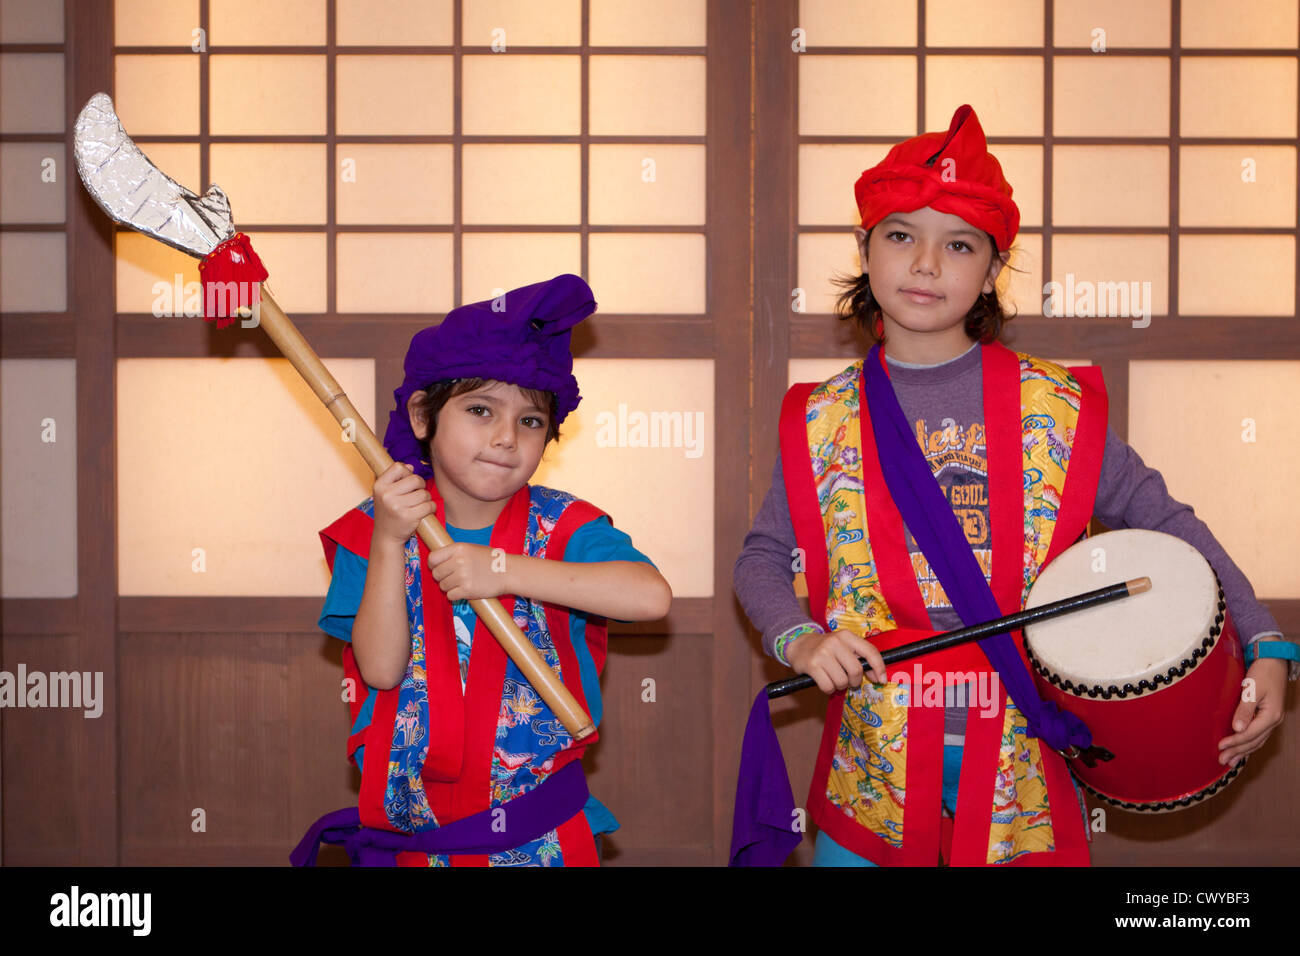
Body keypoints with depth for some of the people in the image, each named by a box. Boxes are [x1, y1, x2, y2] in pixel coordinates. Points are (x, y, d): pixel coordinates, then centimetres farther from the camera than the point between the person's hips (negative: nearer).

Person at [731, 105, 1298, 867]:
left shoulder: (1058, 409, -4)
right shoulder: (823, 421, -1)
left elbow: (1163, 523, 1)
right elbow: (764, 557, 6)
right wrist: (799, 639, -12)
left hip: (1024, 761, -1)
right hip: (875, 766, 1)